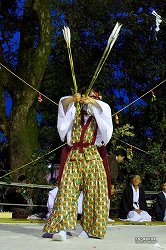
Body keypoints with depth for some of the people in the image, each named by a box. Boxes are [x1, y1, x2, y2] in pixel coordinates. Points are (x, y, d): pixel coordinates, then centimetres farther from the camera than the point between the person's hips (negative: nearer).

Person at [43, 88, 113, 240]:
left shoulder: (99, 115, 17)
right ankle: (62, 227, -17)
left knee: (93, 192, -6)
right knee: (67, 189, -11)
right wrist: (72, 99, -11)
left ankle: (90, 227, 2)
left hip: (92, 156, -1)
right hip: (73, 156, 1)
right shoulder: (75, 113, 22)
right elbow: (64, 104, 7)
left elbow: (105, 109, -2)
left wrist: (93, 102, -15)